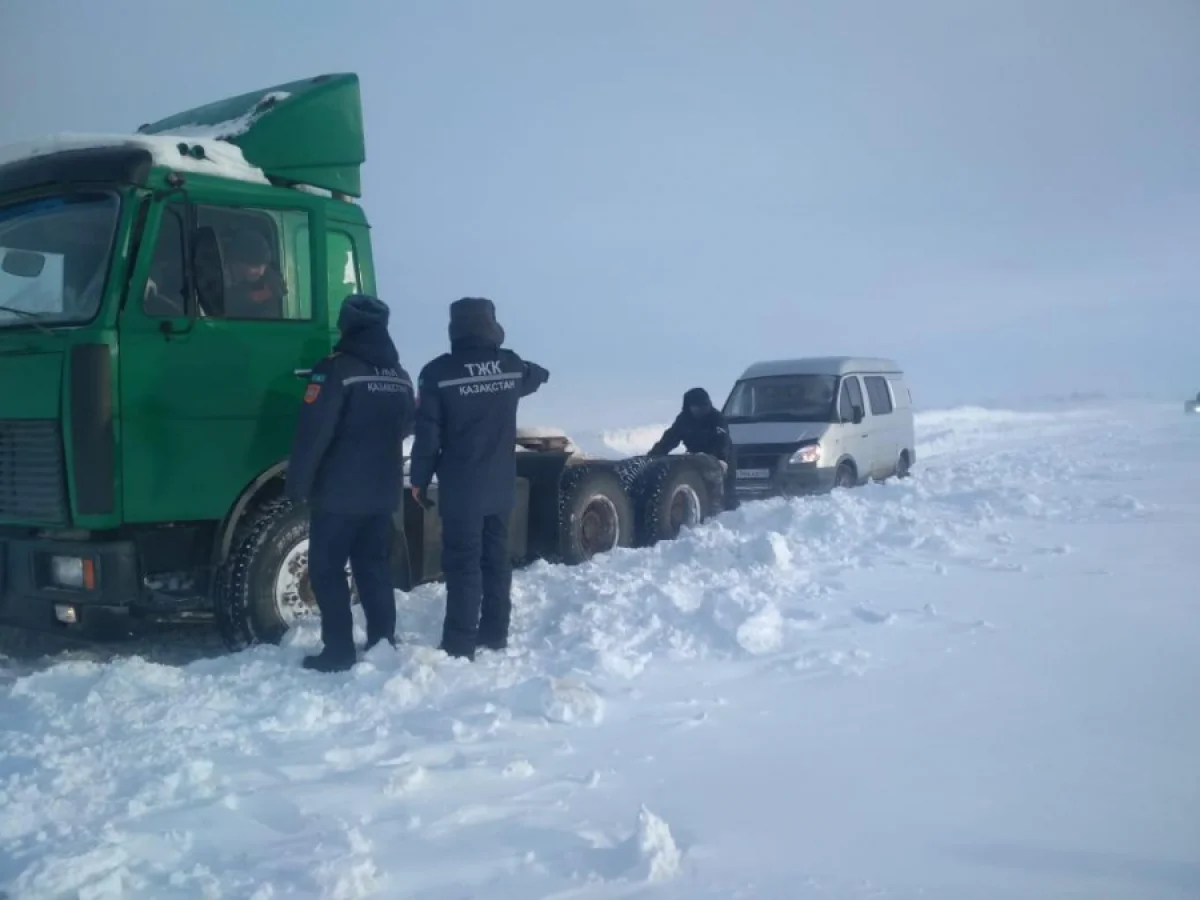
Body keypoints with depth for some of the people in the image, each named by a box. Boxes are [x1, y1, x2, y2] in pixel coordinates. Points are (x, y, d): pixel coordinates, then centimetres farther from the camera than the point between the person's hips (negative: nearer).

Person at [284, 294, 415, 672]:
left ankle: (338, 652, 0)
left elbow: (312, 432, -17)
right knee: (374, 568, 14)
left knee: (326, 570, 1)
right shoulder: (399, 375, 9)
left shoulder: (337, 369, -13)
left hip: (339, 491, -6)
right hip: (383, 491, 7)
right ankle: (383, 644, 15)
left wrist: (298, 483, -9)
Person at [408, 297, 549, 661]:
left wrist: (419, 479, 0)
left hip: (460, 490, -4)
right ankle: (495, 635, 24)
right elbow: (536, 377, 25)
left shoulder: (438, 373, -12)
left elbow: (427, 434, -10)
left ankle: (459, 646, 1)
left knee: (463, 565, -1)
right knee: (496, 560, 15)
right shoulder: (511, 366, 1)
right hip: (501, 487, 5)